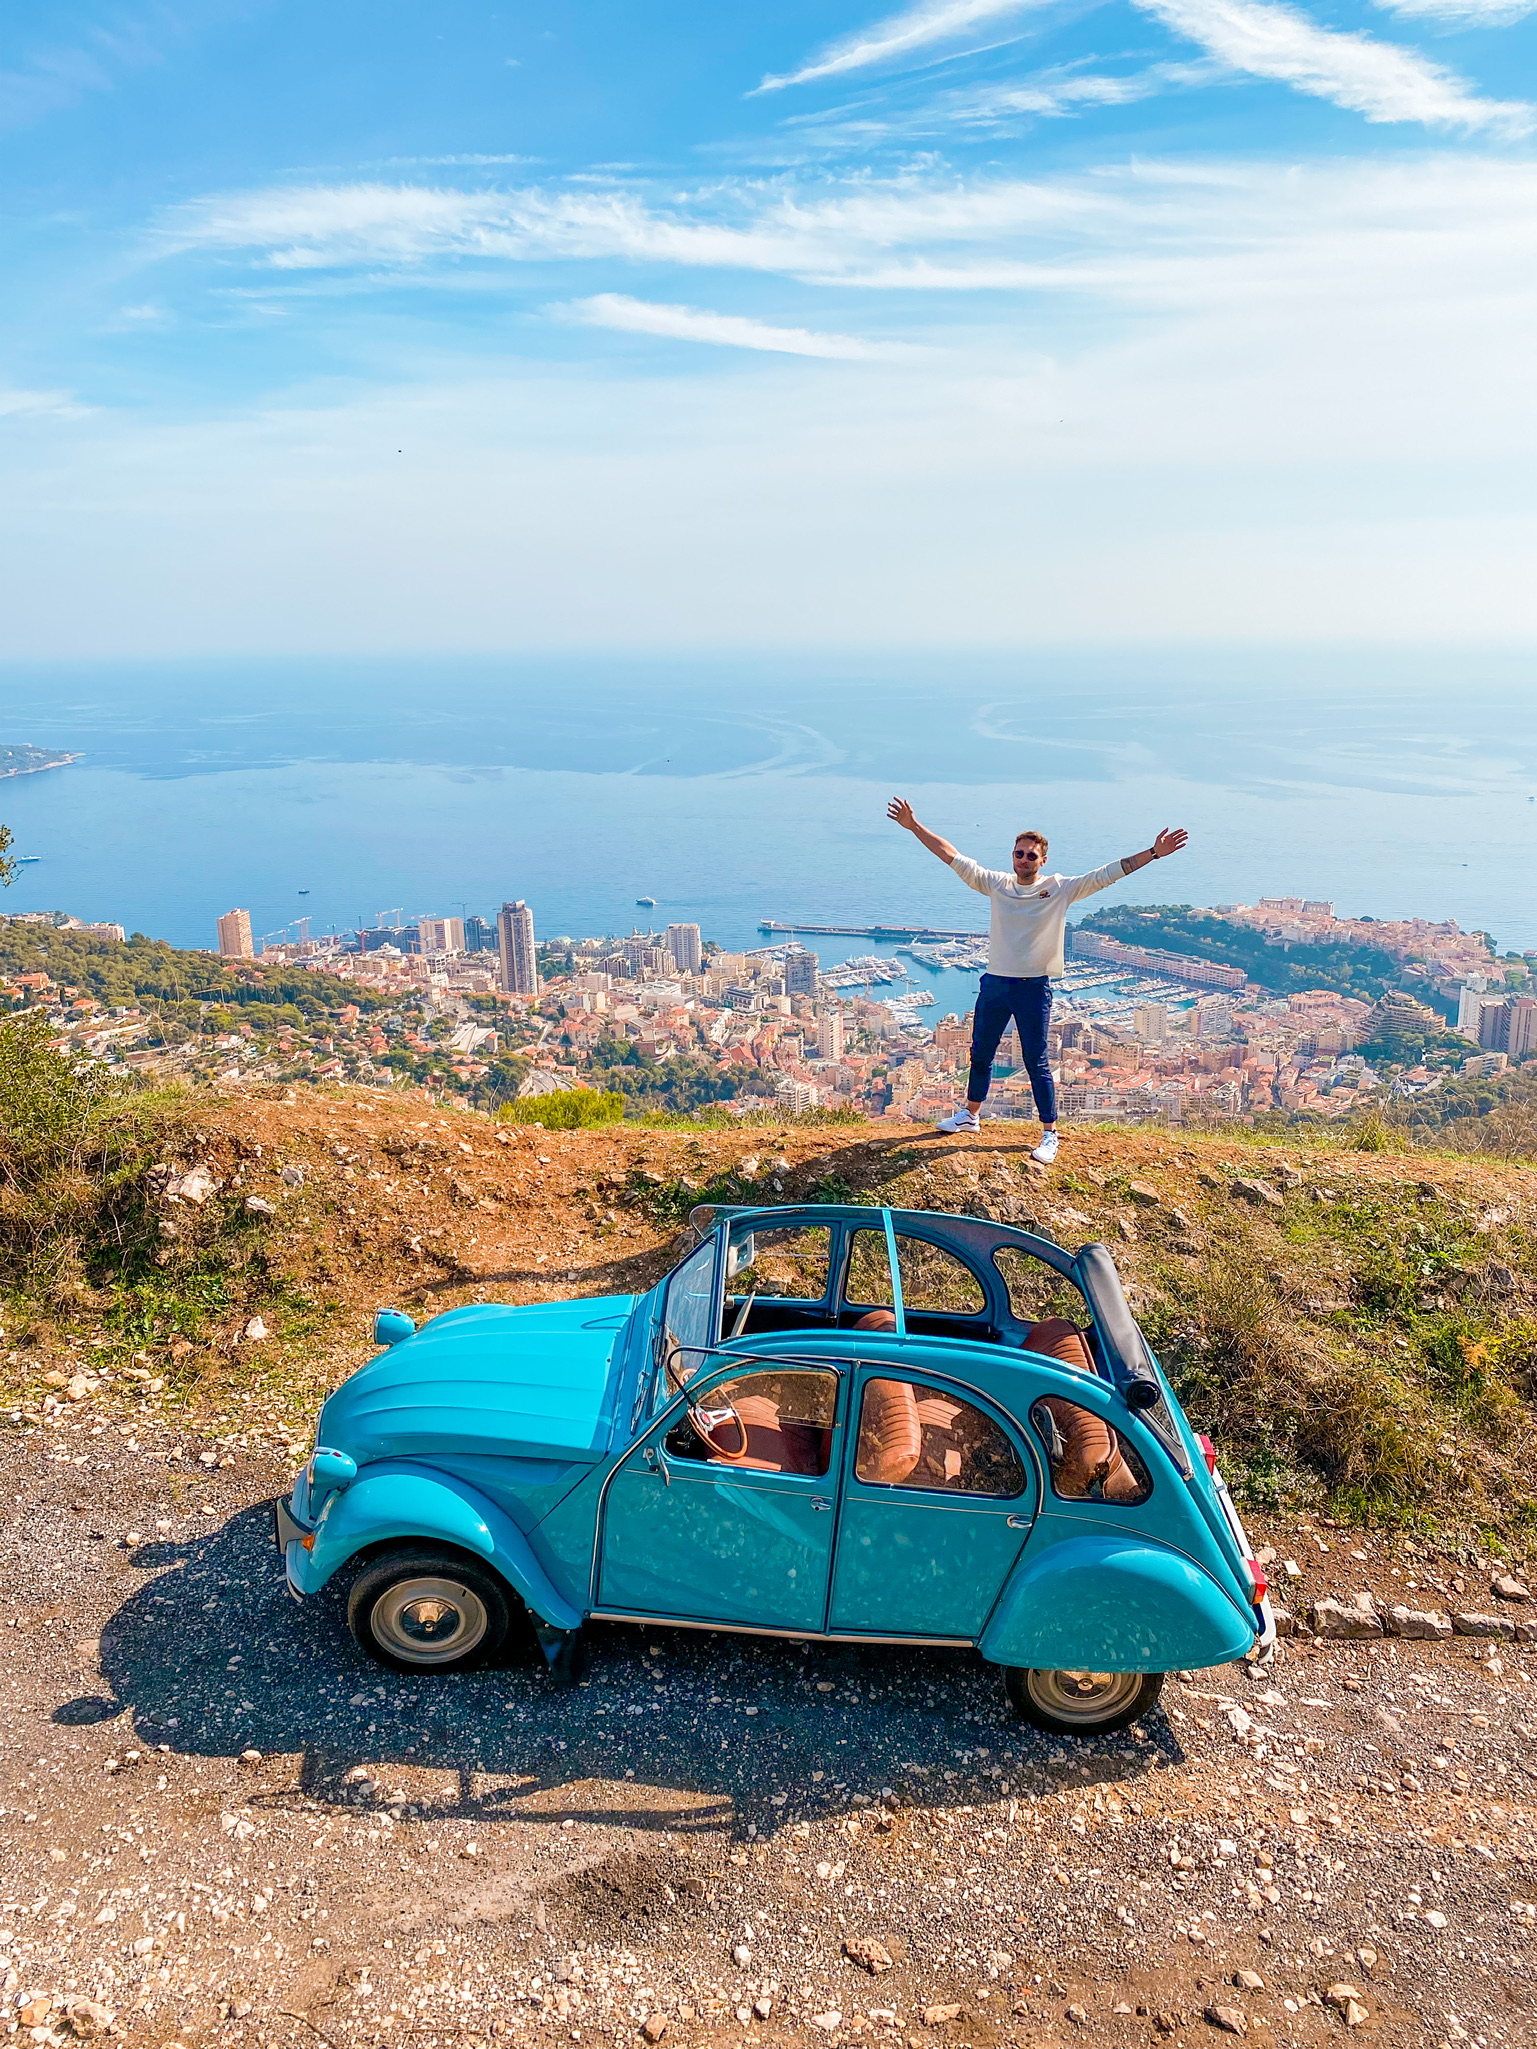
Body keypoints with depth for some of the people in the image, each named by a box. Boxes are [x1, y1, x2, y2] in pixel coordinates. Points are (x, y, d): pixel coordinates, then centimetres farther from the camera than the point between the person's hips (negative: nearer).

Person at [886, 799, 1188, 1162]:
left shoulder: (1060, 889, -5)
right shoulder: (995, 883, 2)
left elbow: (1107, 874, -10)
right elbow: (952, 856, 2)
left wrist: (1153, 853, -18)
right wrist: (913, 826, -1)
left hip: (1034, 988, -4)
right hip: (995, 983, 4)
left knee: (1036, 1063, 0)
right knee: (980, 1054, 17)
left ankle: (1050, 1135, 11)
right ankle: (971, 1115, 36)